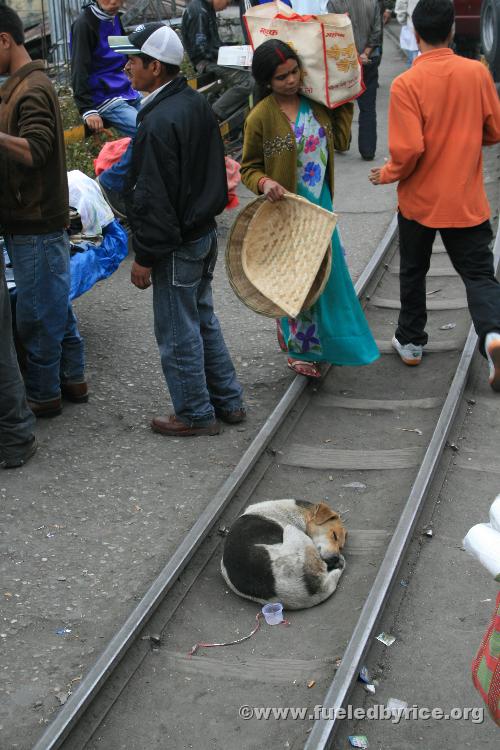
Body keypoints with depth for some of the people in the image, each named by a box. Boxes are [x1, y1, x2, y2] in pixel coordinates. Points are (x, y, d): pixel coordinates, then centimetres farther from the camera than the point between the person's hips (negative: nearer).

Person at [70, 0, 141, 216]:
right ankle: (111, 182, -8)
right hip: (105, 99, -9)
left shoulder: (114, 19, 13)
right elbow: (80, 70, -14)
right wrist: (88, 109, -18)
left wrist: (133, 88, 27)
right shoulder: (85, 23, -11)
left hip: (127, 93, 9)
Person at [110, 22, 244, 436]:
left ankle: (196, 414, 17)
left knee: (178, 332, 4)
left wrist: (145, 256, -15)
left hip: (176, 245, -10)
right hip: (204, 230, 10)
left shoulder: (159, 122, -23)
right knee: (204, 320, 20)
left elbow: (153, 198, -22)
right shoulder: (197, 103, 7)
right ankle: (228, 401, 30)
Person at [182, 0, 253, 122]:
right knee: (246, 83, -24)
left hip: (214, 56, 10)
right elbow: (201, 48, -22)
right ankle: (213, 115, -19)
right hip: (205, 60, -10)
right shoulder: (198, 12, -17)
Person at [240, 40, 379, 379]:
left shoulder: (315, 103, 1)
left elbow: (340, 141, 9)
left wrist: (345, 102, 4)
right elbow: (249, 167, -6)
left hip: (321, 203, 6)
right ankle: (300, 349, 24)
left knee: (327, 271, 17)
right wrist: (264, 183, -26)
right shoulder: (260, 117, -14)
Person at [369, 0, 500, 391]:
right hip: (467, 202, 1)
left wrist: (388, 174, -1)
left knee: (413, 272, 19)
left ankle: (411, 342, 31)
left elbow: (408, 150, -20)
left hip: (419, 201, -1)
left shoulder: (406, 84, -15)